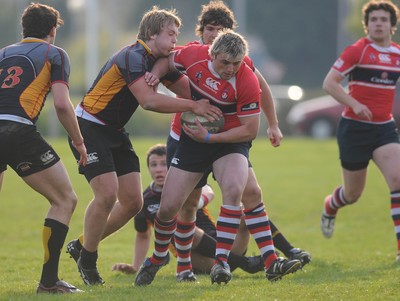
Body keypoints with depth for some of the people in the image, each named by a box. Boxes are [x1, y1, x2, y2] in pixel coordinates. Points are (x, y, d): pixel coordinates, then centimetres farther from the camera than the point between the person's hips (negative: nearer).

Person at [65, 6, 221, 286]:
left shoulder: (155, 60, 8)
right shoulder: (133, 57, -22)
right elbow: (148, 100, -31)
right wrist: (193, 105, -27)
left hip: (115, 132, 9)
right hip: (90, 128, -9)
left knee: (133, 201, 3)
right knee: (107, 194, -19)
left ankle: (82, 245, 21)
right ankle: (87, 261, 1)